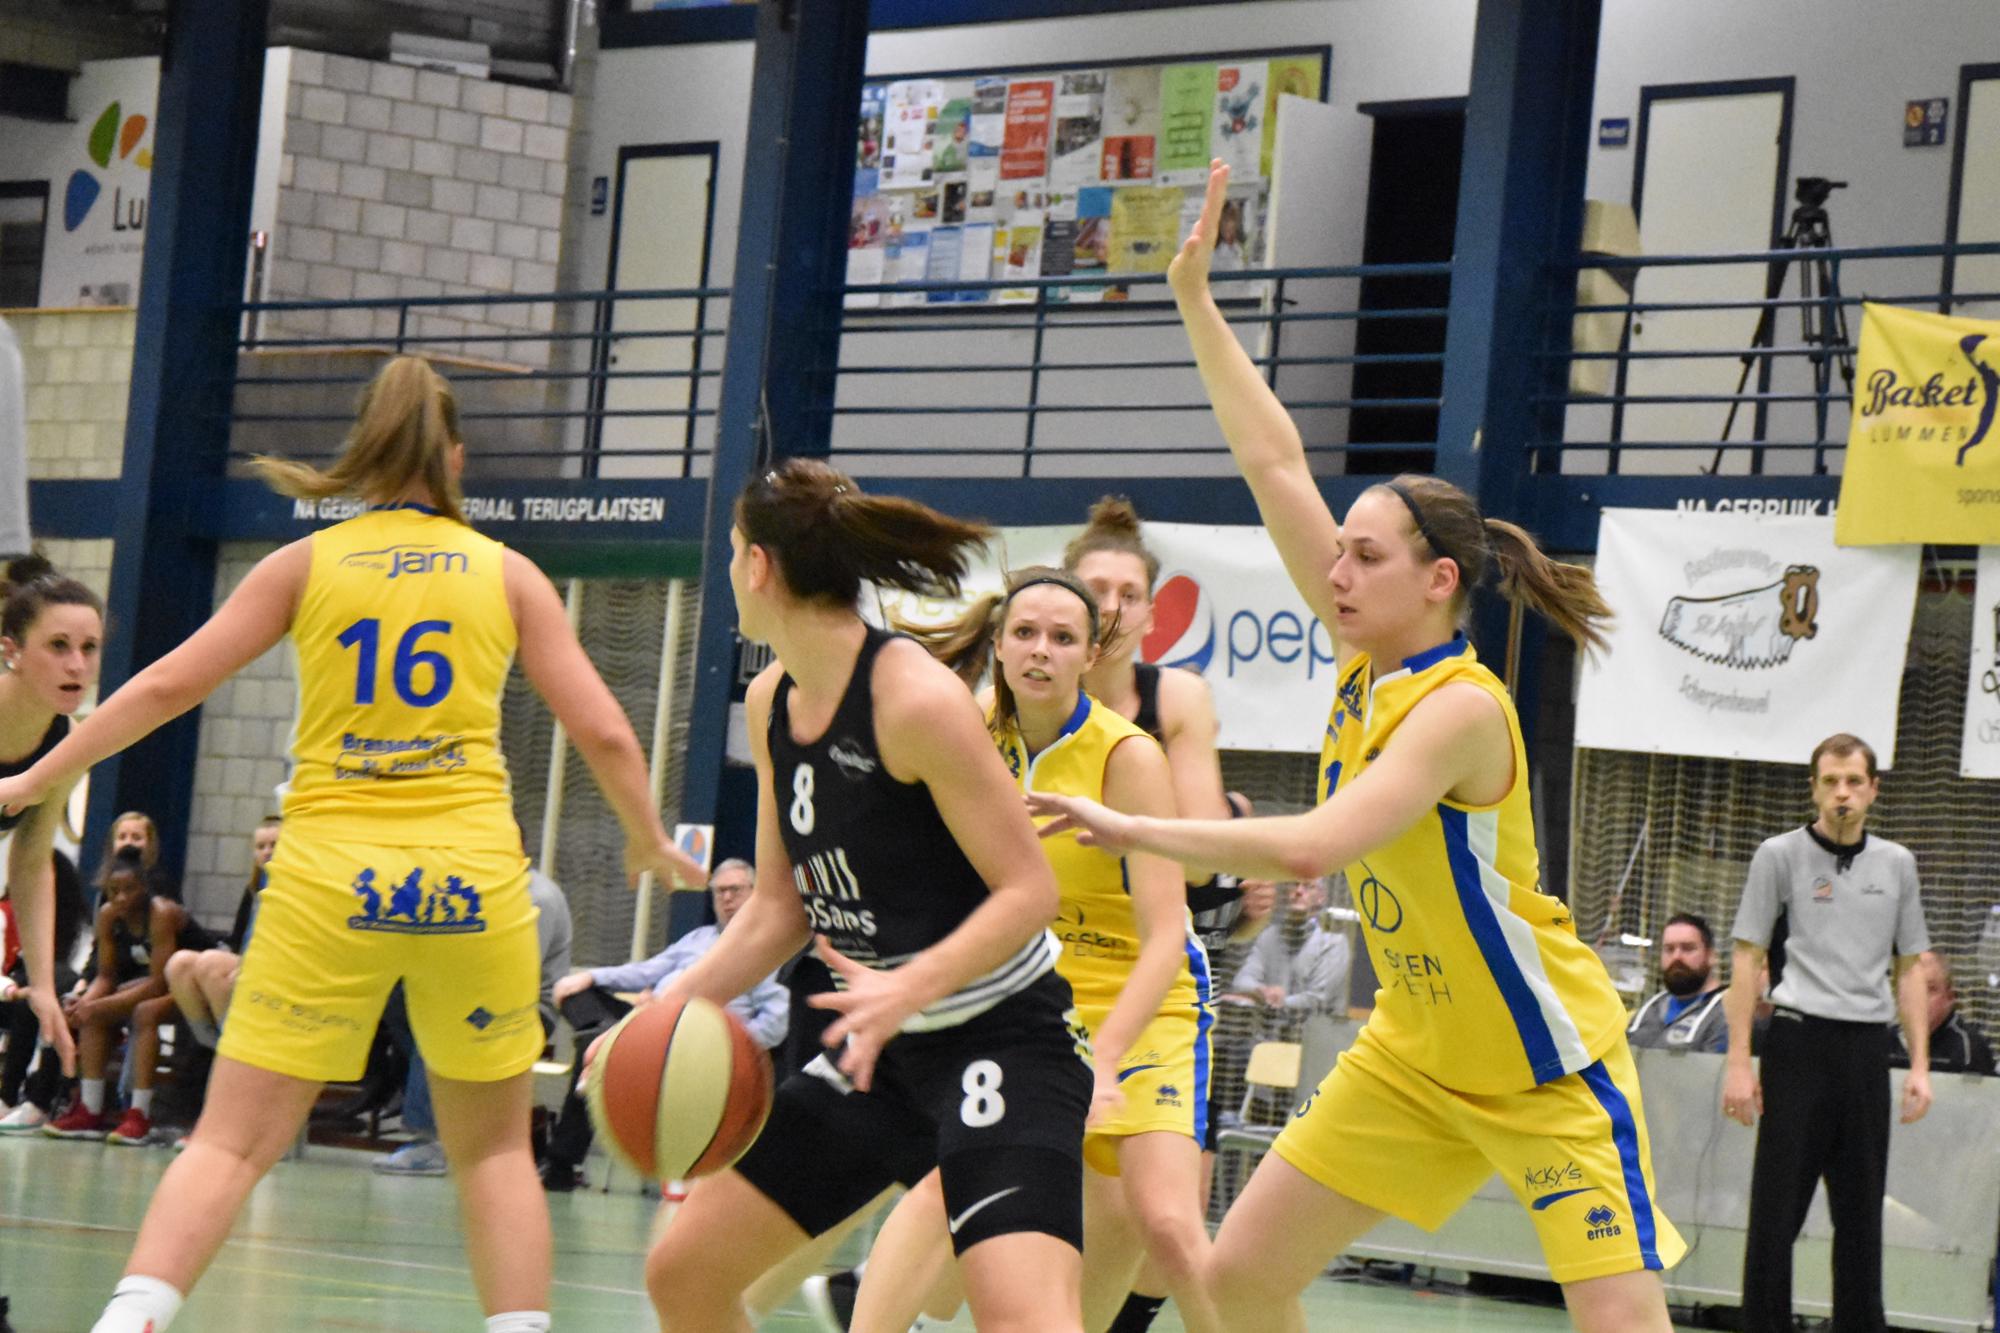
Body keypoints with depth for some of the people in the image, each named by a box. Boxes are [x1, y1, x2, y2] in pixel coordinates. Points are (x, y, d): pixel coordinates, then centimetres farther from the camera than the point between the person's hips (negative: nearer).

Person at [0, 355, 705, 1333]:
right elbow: (602, 733, 5)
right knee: (493, 1149, 15)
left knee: (233, 1141, -1)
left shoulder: (305, 564, 7)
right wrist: (651, 846, 22)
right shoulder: (506, 573, 8)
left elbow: (168, 685, 5)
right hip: (473, 876, 1)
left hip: (331, 875, 0)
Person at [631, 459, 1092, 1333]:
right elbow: (782, 906, 12)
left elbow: (1030, 890, -20)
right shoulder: (771, 703, 5)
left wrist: (911, 985, -34)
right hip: (881, 1045, 9)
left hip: (1001, 1039, -9)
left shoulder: (915, 699, -21)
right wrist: (675, 1003, -2)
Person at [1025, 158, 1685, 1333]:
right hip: (1415, 1052, 8)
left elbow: (1310, 848, -35)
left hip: (1548, 1067, -8)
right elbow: (1275, 464, 0)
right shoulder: (1370, 663, -1)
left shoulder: (1461, 707, -23)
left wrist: (1132, 828, -27)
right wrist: (1197, 302, -1)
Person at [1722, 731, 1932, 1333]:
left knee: (1862, 1210, 7)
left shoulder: (1897, 864, 11)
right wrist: (1739, 1062, -6)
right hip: (1799, 1041, -3)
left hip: (1866, 1048, 3)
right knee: (1778, 1205, -2)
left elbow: (1910, 971, 15)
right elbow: (1747, 960, 0)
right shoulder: (1780, 855, 1)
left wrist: (1919, 1064, 7)